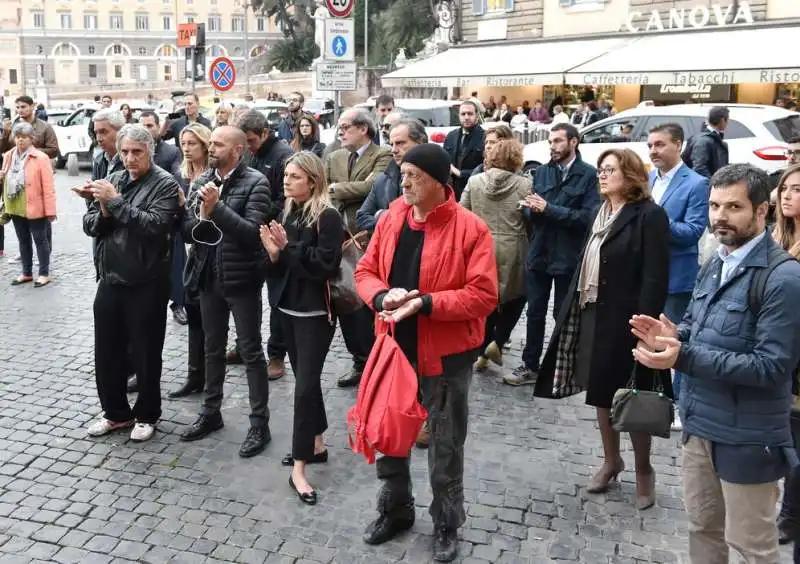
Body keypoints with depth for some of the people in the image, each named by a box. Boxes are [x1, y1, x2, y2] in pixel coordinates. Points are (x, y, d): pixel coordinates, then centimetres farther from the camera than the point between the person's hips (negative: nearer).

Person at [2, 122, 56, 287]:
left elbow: (48, 187, -14)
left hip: (35, 208, -6)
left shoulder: (40, 158, -12)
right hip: (16, 208, 7)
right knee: (23, 241, 16)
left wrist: (50, 210, -17)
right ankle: (27, 273, 28)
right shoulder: (8, 156, 9)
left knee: (40, 240, 5)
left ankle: (44, 274, 15)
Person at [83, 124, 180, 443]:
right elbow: (88, 225, 8)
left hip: (145, 284, -6)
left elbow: (155, 225, -24)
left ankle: (147, 415, 26)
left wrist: (116, 202, -22)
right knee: (107, 352, 14)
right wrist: (103, 214, -13)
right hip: (109, 280, 6)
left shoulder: (165, 184, -9)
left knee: (145, 354, 7)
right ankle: (116, 413, 32)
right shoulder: (113, 180, 10)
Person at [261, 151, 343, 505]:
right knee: (305, 379, 17)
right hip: (288, 306, 8)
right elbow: (280, 263, 8)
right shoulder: (287, 213, 8)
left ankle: (299, 468, 0)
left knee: (305, 385, -6)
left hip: (315, 311, -7)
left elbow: (326, 265, -21)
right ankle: (316, 445, 32)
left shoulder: (327, 217, -13)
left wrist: (288, 248, -22)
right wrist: (274, 253, -13)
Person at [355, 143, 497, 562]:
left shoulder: (470, 228, -15)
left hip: (446, 353, -5)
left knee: (445, 445, 11)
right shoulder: (390, 220, 1)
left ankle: (446, 524, 33)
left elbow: (483, 295, -18)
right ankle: (395, 510, 40)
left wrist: (425, 303, -25)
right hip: (394, 346, 5)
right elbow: (365, 271, 5)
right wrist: (382, 297, -17)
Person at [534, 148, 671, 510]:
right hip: (592, 315, 7)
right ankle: (611, 461, 33)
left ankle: (643, 470, 24)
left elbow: (655, 278, -17)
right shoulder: (602, 214, 13)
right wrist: (572, 309, 8)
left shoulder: (649, 215, -11)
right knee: (602, 393, 16)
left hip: (624, 321, -7)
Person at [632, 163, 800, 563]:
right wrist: (673, 336, -8)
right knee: (702, 526, 23)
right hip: (700, 423, 8)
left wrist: (683, 357, -30)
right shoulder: (714, 266, 7)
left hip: (746, 437, -8)